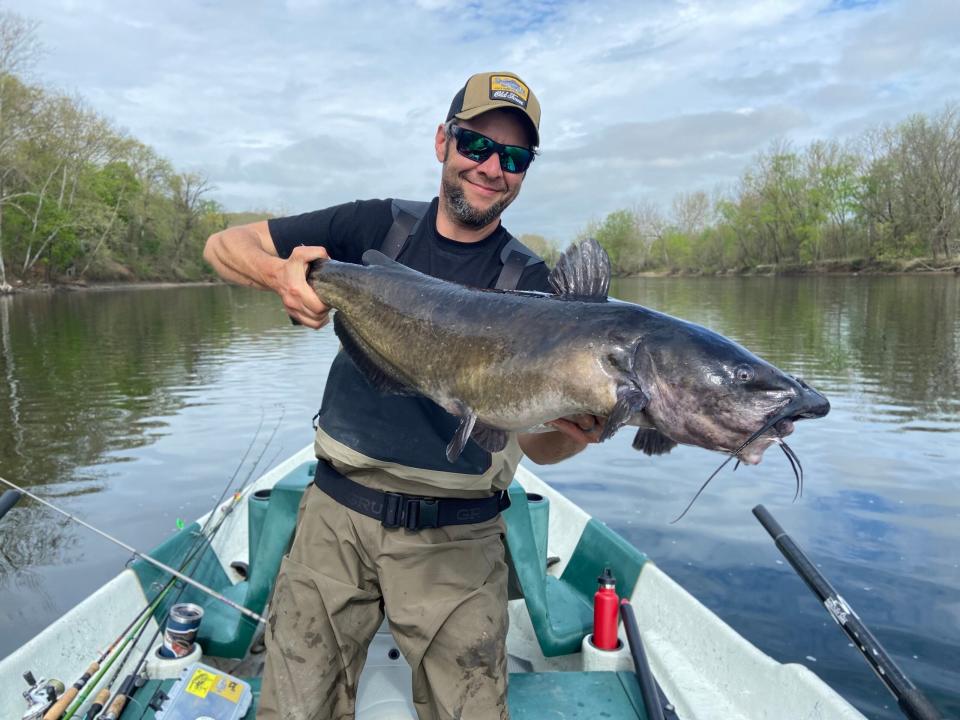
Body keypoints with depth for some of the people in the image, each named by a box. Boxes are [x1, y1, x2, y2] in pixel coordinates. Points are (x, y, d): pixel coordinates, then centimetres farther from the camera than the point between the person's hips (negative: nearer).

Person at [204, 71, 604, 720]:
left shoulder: (528, 282, -3)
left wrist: (576, 429, -35)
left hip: (454, 540, -1)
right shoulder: (379, 225, 1)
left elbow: (537, 442, -11)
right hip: (338, 514, 1)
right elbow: (225, 244, 4)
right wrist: (280, 272, -18)